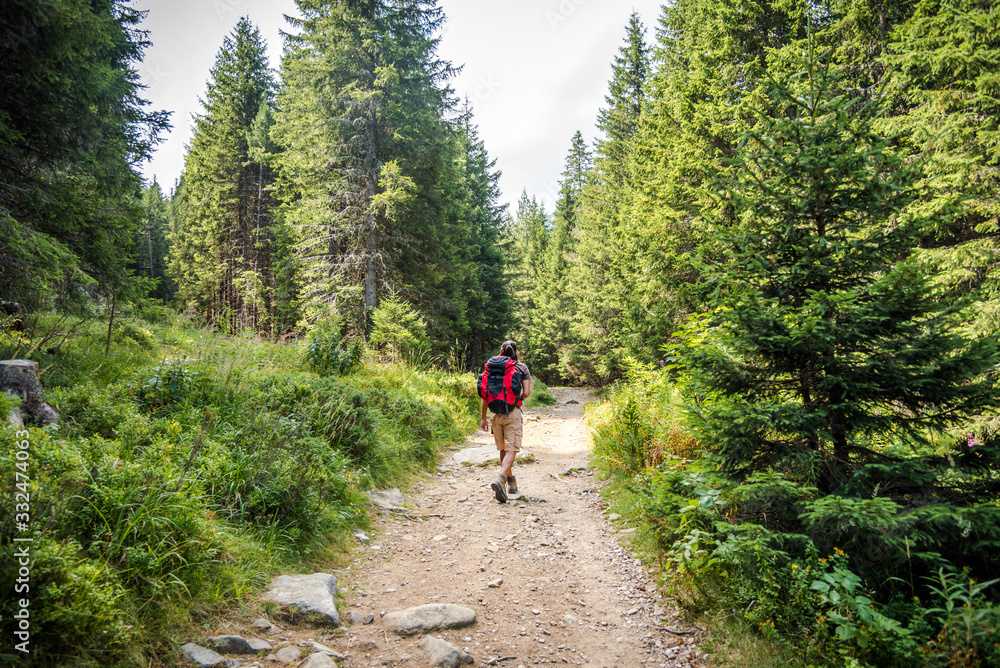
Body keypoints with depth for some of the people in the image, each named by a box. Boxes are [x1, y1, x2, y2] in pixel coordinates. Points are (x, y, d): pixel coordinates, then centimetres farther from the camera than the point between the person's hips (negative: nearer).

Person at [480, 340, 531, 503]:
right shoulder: (522, 367, 2)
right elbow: (526, 393, -6)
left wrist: (483, 417, 7)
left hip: (496, 413, 3)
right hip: (513, 413, -3)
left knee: (503, 449, 17)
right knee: (511, 450, -5)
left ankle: (511, 483, 29)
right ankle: (500, 480, -27)